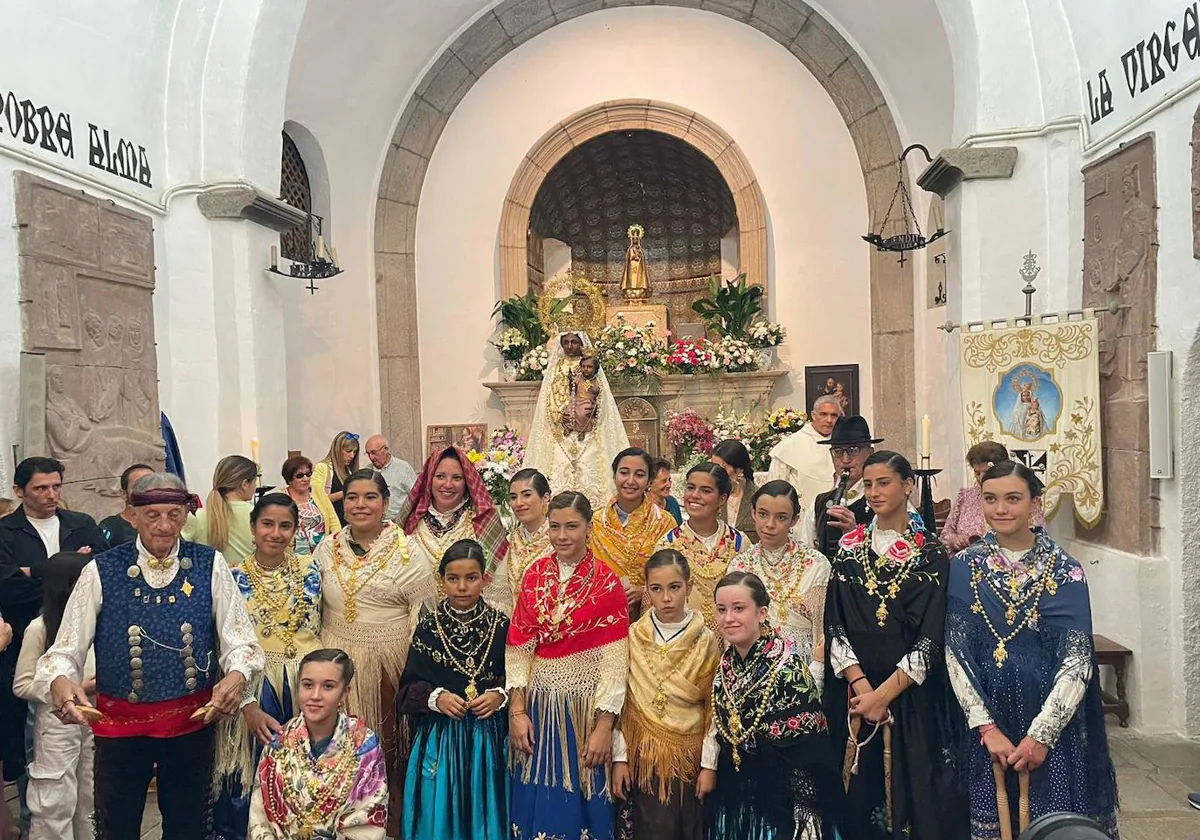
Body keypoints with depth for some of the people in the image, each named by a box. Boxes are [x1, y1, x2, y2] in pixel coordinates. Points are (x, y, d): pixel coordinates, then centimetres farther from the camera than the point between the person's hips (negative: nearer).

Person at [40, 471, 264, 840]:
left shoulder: (210, 565, -4)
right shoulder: (100, 572, -5)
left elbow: (239, 640, -6)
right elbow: (66, 648, -5)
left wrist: (236, 675, -26)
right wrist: (60, 680, -27)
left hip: (193, 719, 1)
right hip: (119, 721, 0)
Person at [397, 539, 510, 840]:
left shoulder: (502, 626, -4)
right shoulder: (428, 626, -3)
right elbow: (409, 686, 0)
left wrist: (500, 696, -15)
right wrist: (436, 697, -16)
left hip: (488, 736, 0)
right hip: (439, 736, 0)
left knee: (484, 813, 11)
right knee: (439, 814, 10)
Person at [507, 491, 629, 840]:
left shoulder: (607, 583, -10)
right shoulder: (535, 575, 2)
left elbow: (614, 661, -11)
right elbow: (518, 648, 0)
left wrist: (604, 726, -15)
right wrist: (517, 712, -6)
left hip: (587, 706, -3)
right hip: (539, 706, 3)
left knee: (581, 804, 9)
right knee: (539, 805, 13)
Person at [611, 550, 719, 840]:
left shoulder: (706, 641, -5)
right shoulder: (632, 637, -3)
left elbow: (714, 708, -3)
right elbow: (619, 701, 0)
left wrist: (709, 764, -6)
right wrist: (619, 757, -3)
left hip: (691, 755, 0)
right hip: (644, 755, 0)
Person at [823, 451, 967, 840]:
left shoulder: (930, 553, -2)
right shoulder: (849, 547, 5)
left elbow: (930, 636, -8)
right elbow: (835, 626, 0)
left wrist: (884, 693, -15)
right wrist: (862, 686, -12)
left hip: (911, 693, -2)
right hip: (854, 691, 2)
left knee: (911, 788, 4)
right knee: (857, 791, 7)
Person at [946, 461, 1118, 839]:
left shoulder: (1065, 571, -3)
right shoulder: (964, 568, 0)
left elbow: (1078, 659, -8)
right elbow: (956, 652, -5)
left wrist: (1041, 734, -16)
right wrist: (987, 728, -13)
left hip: (1054, 724, 0)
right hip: (984, 722, 1)